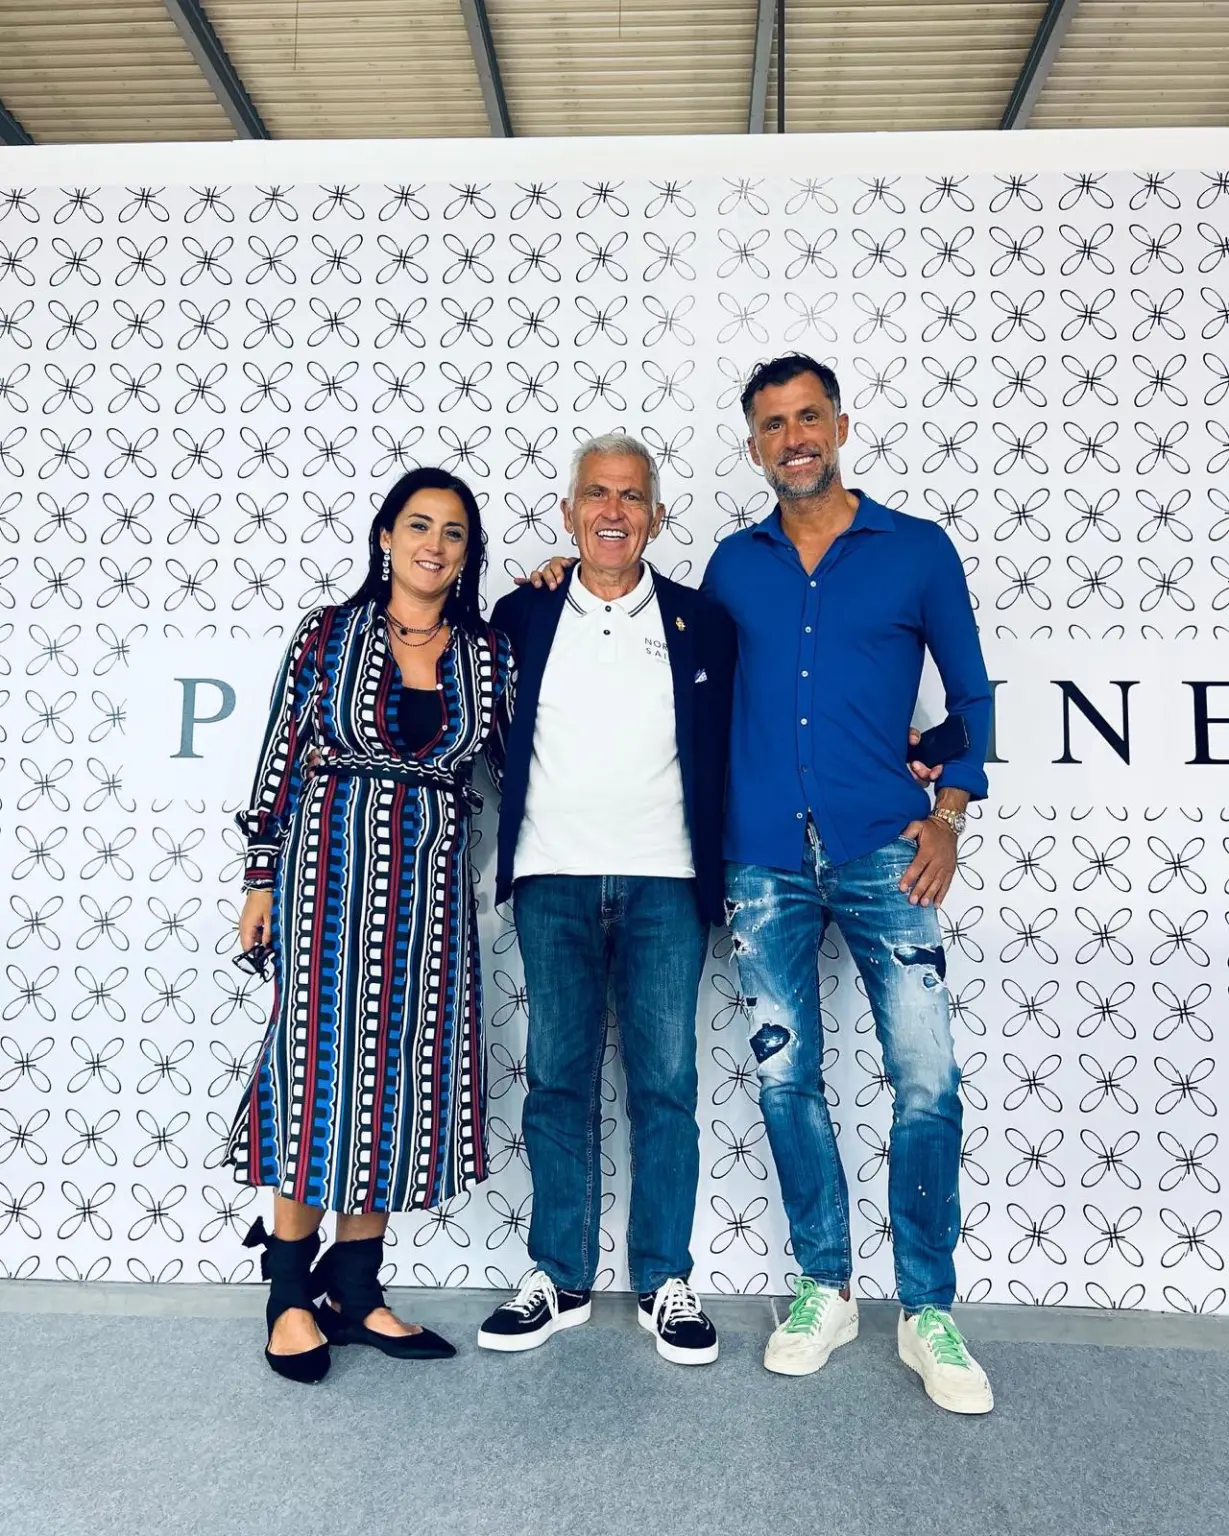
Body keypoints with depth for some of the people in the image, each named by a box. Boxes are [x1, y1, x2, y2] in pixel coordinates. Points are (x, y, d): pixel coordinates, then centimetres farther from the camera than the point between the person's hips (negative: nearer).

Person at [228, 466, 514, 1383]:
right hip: (332, 868, -2)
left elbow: (518, 758, 8)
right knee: (319, 1062, 1)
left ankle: (356, 1289, 23)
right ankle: (292, 1298, 18)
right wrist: (262, 880, 0)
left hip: (433, 883, 3)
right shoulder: (330, 636, 1)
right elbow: (283, 760, 2)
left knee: (404, 1070, 7)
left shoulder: (487, 653, 7)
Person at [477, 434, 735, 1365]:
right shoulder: (522, 616, 8)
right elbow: (492, 738, 10)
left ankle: (666, 1284, 19)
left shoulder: (702, 624, 6)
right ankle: (561, 1281, 21)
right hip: (553, 881, 1)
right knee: (558, 1081, 7)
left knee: (666, 1085, 4)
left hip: (666, 884, -1)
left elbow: (725, 758, 8)